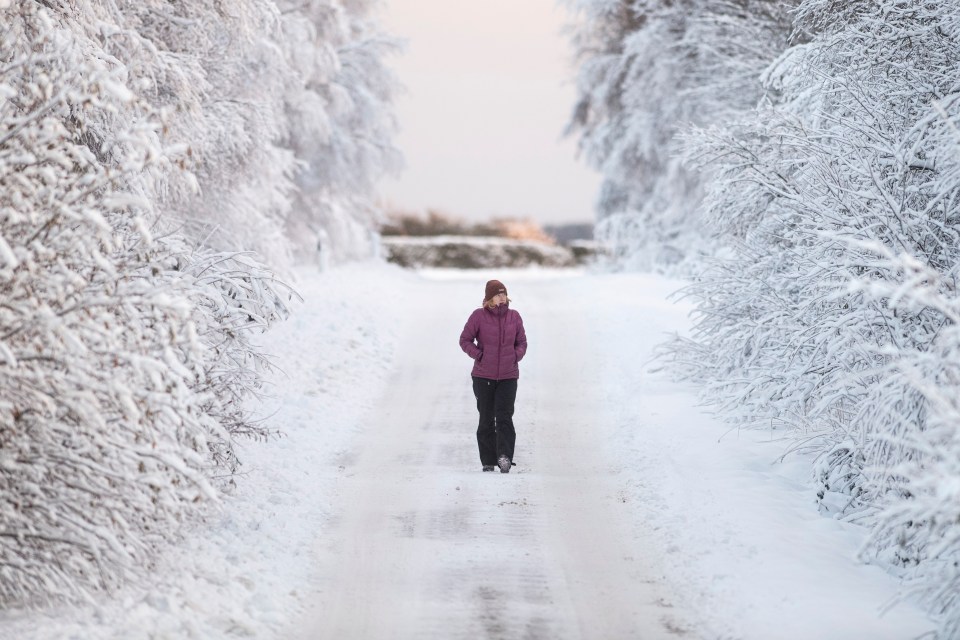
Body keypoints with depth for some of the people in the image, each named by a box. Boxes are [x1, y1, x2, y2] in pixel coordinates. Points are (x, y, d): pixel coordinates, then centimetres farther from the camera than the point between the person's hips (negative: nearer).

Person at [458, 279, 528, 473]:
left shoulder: (514, 317, 5)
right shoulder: (479, 316, -3)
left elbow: (521, 342, 15)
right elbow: (465, 340, 3)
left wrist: (516, 356, -3)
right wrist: (479, 355, -9)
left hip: (508, 376, 1)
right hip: (483, 376, -1)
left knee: (504, 417, -13)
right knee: (486, 419, 5)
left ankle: (504, 456, -21)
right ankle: (488, 461, 11)